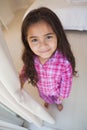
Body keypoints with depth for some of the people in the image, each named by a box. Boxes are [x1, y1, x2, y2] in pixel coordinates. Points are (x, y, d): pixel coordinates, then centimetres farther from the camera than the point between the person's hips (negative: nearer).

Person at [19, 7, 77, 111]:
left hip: (56, 90, -2)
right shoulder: (30, 58, -32)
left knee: (57, 99, 34)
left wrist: (62, 95, -9)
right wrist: (22, 78, -26)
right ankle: (47, 101, 72)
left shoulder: (64, 61, -42)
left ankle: (58, 103, 70)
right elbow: (26, 68, -8)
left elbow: (66, 81, -24)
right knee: (45, 98, 37)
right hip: (41, 88, 2)